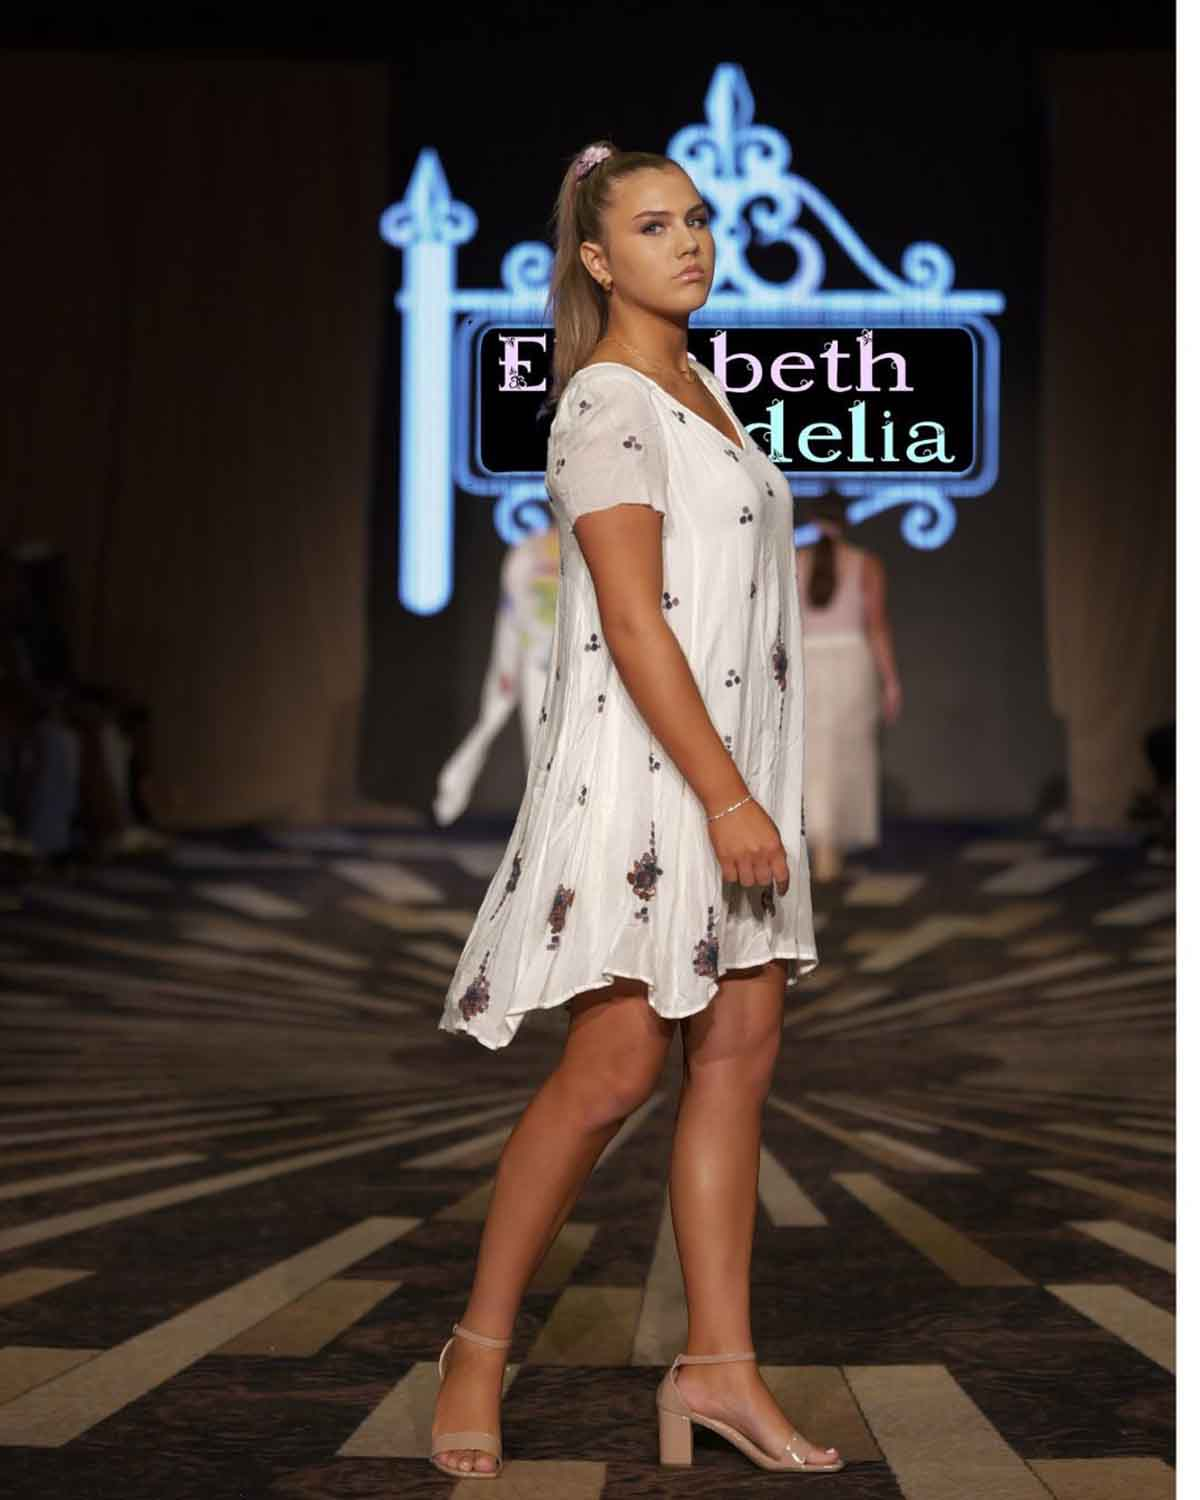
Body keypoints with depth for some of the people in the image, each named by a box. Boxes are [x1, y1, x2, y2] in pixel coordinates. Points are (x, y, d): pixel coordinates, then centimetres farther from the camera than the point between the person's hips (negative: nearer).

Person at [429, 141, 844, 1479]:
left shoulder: (694, 391, 18)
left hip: (727, 766, 9)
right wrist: (725, 796, -21)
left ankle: (718, 1365, 6)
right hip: (640, 767, -9)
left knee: (740, 1049, 3)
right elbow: (633, 619, -17)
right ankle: (479, 1350, 4)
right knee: (613, 1069, -9)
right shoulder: (607, 403, -10)